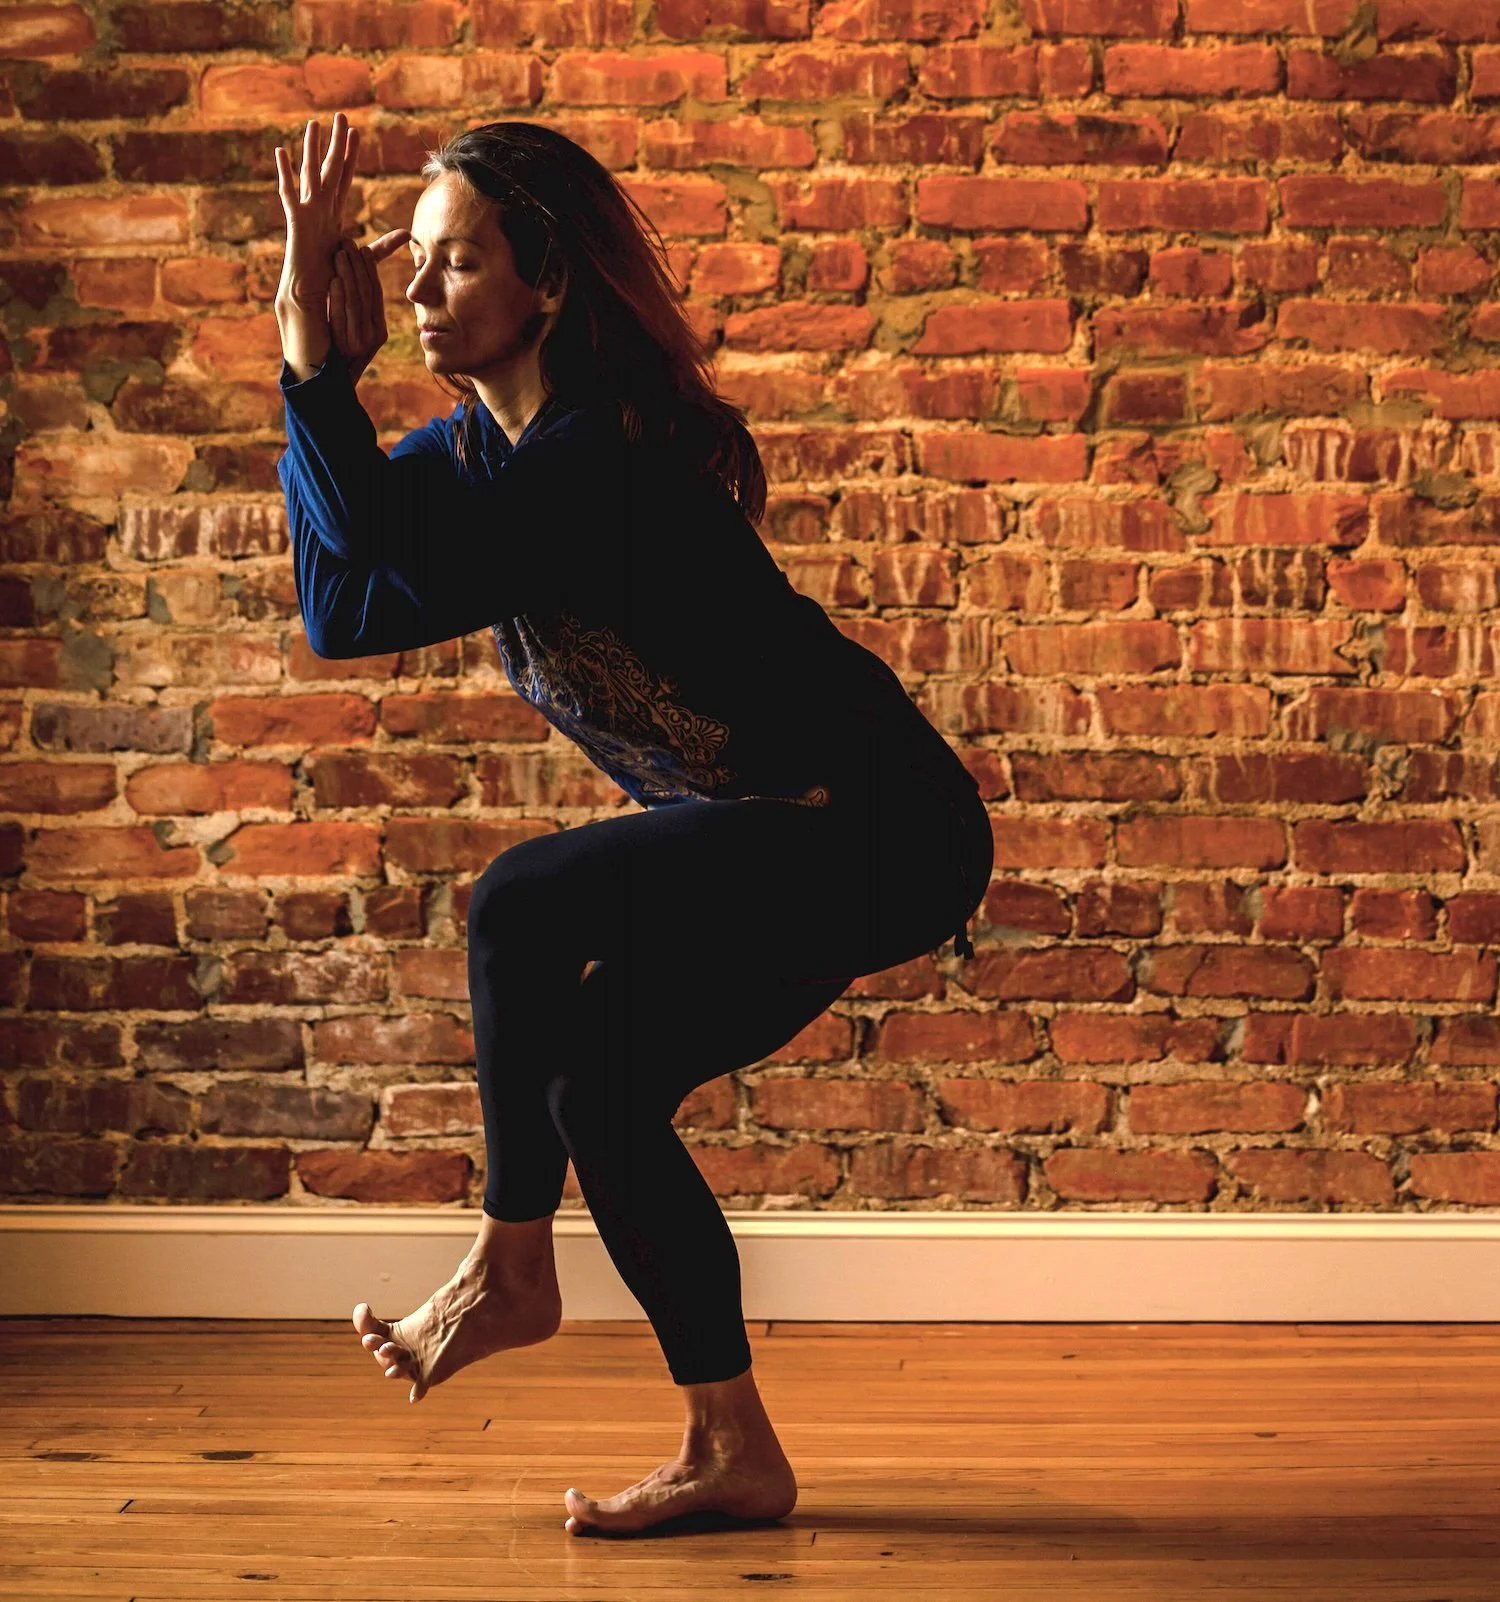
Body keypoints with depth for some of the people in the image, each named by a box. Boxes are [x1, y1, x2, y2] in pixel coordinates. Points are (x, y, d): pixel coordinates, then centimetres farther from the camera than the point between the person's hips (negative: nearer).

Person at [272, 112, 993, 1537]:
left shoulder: (604, 457, -23)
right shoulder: (478, 447, 6)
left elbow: (397, 594, -32)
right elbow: (338, 612, -4)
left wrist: (318, 365, -27)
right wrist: (316, 368, -8)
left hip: (877, 832, -10)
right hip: (783, 835, 10)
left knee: (524, 903, -17)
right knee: (596, 1093, 2)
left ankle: (509, 1271, 1)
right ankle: (736, 1458, 14)